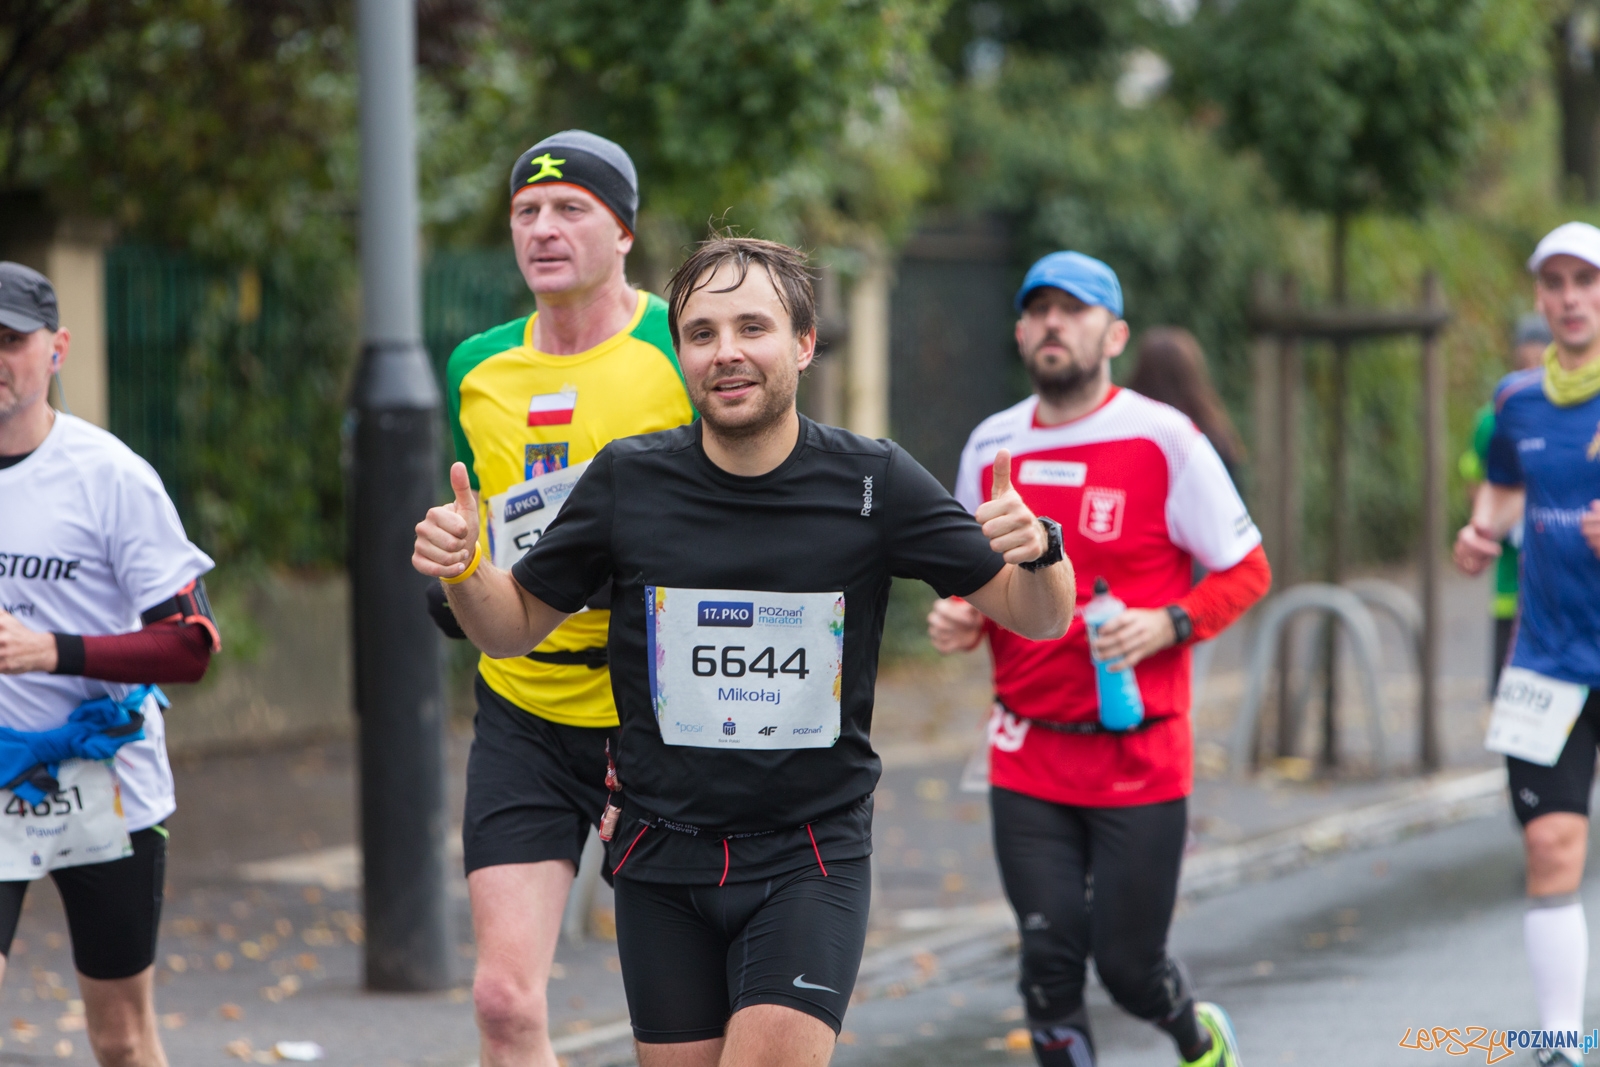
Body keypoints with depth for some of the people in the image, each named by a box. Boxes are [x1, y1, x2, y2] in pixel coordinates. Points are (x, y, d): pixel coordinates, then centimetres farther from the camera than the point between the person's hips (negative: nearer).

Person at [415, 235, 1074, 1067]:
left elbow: (1036, 618, -1)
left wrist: (1038, 553, -23)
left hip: (810, 858, -2)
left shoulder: (872, 484, -5)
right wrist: (462, 570, -13)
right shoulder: (628, 480, -3)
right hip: (662, 863, 2)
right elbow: (515, 624, 9)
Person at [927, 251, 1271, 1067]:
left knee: (1127, 963, 3)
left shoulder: (1164, 440, -7)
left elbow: (1245, 571, -1)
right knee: (1049, 962, -1)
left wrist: (1167, 624, -18)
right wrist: (957, 619, -2)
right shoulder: (990, 446, 7)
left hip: (1140, 755, -3)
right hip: (1027, 759, 3)